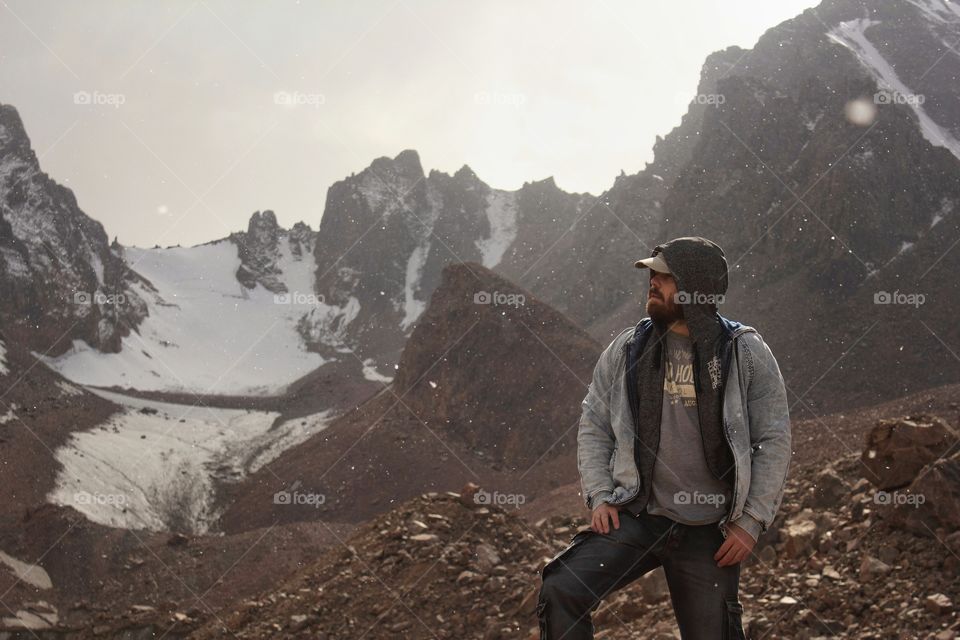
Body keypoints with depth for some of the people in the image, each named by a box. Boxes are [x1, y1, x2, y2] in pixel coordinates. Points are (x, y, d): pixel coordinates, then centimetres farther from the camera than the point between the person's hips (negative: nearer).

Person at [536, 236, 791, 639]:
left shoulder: (747, 354, -2)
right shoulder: (625, 350, 4)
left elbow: (774, 441, -1)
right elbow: (593, 428, 10)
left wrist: (751, 522, -5)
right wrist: (599, 497, -2)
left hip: (708, 531, -1)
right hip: (635, 516, 1)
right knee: (560, 591, -20)